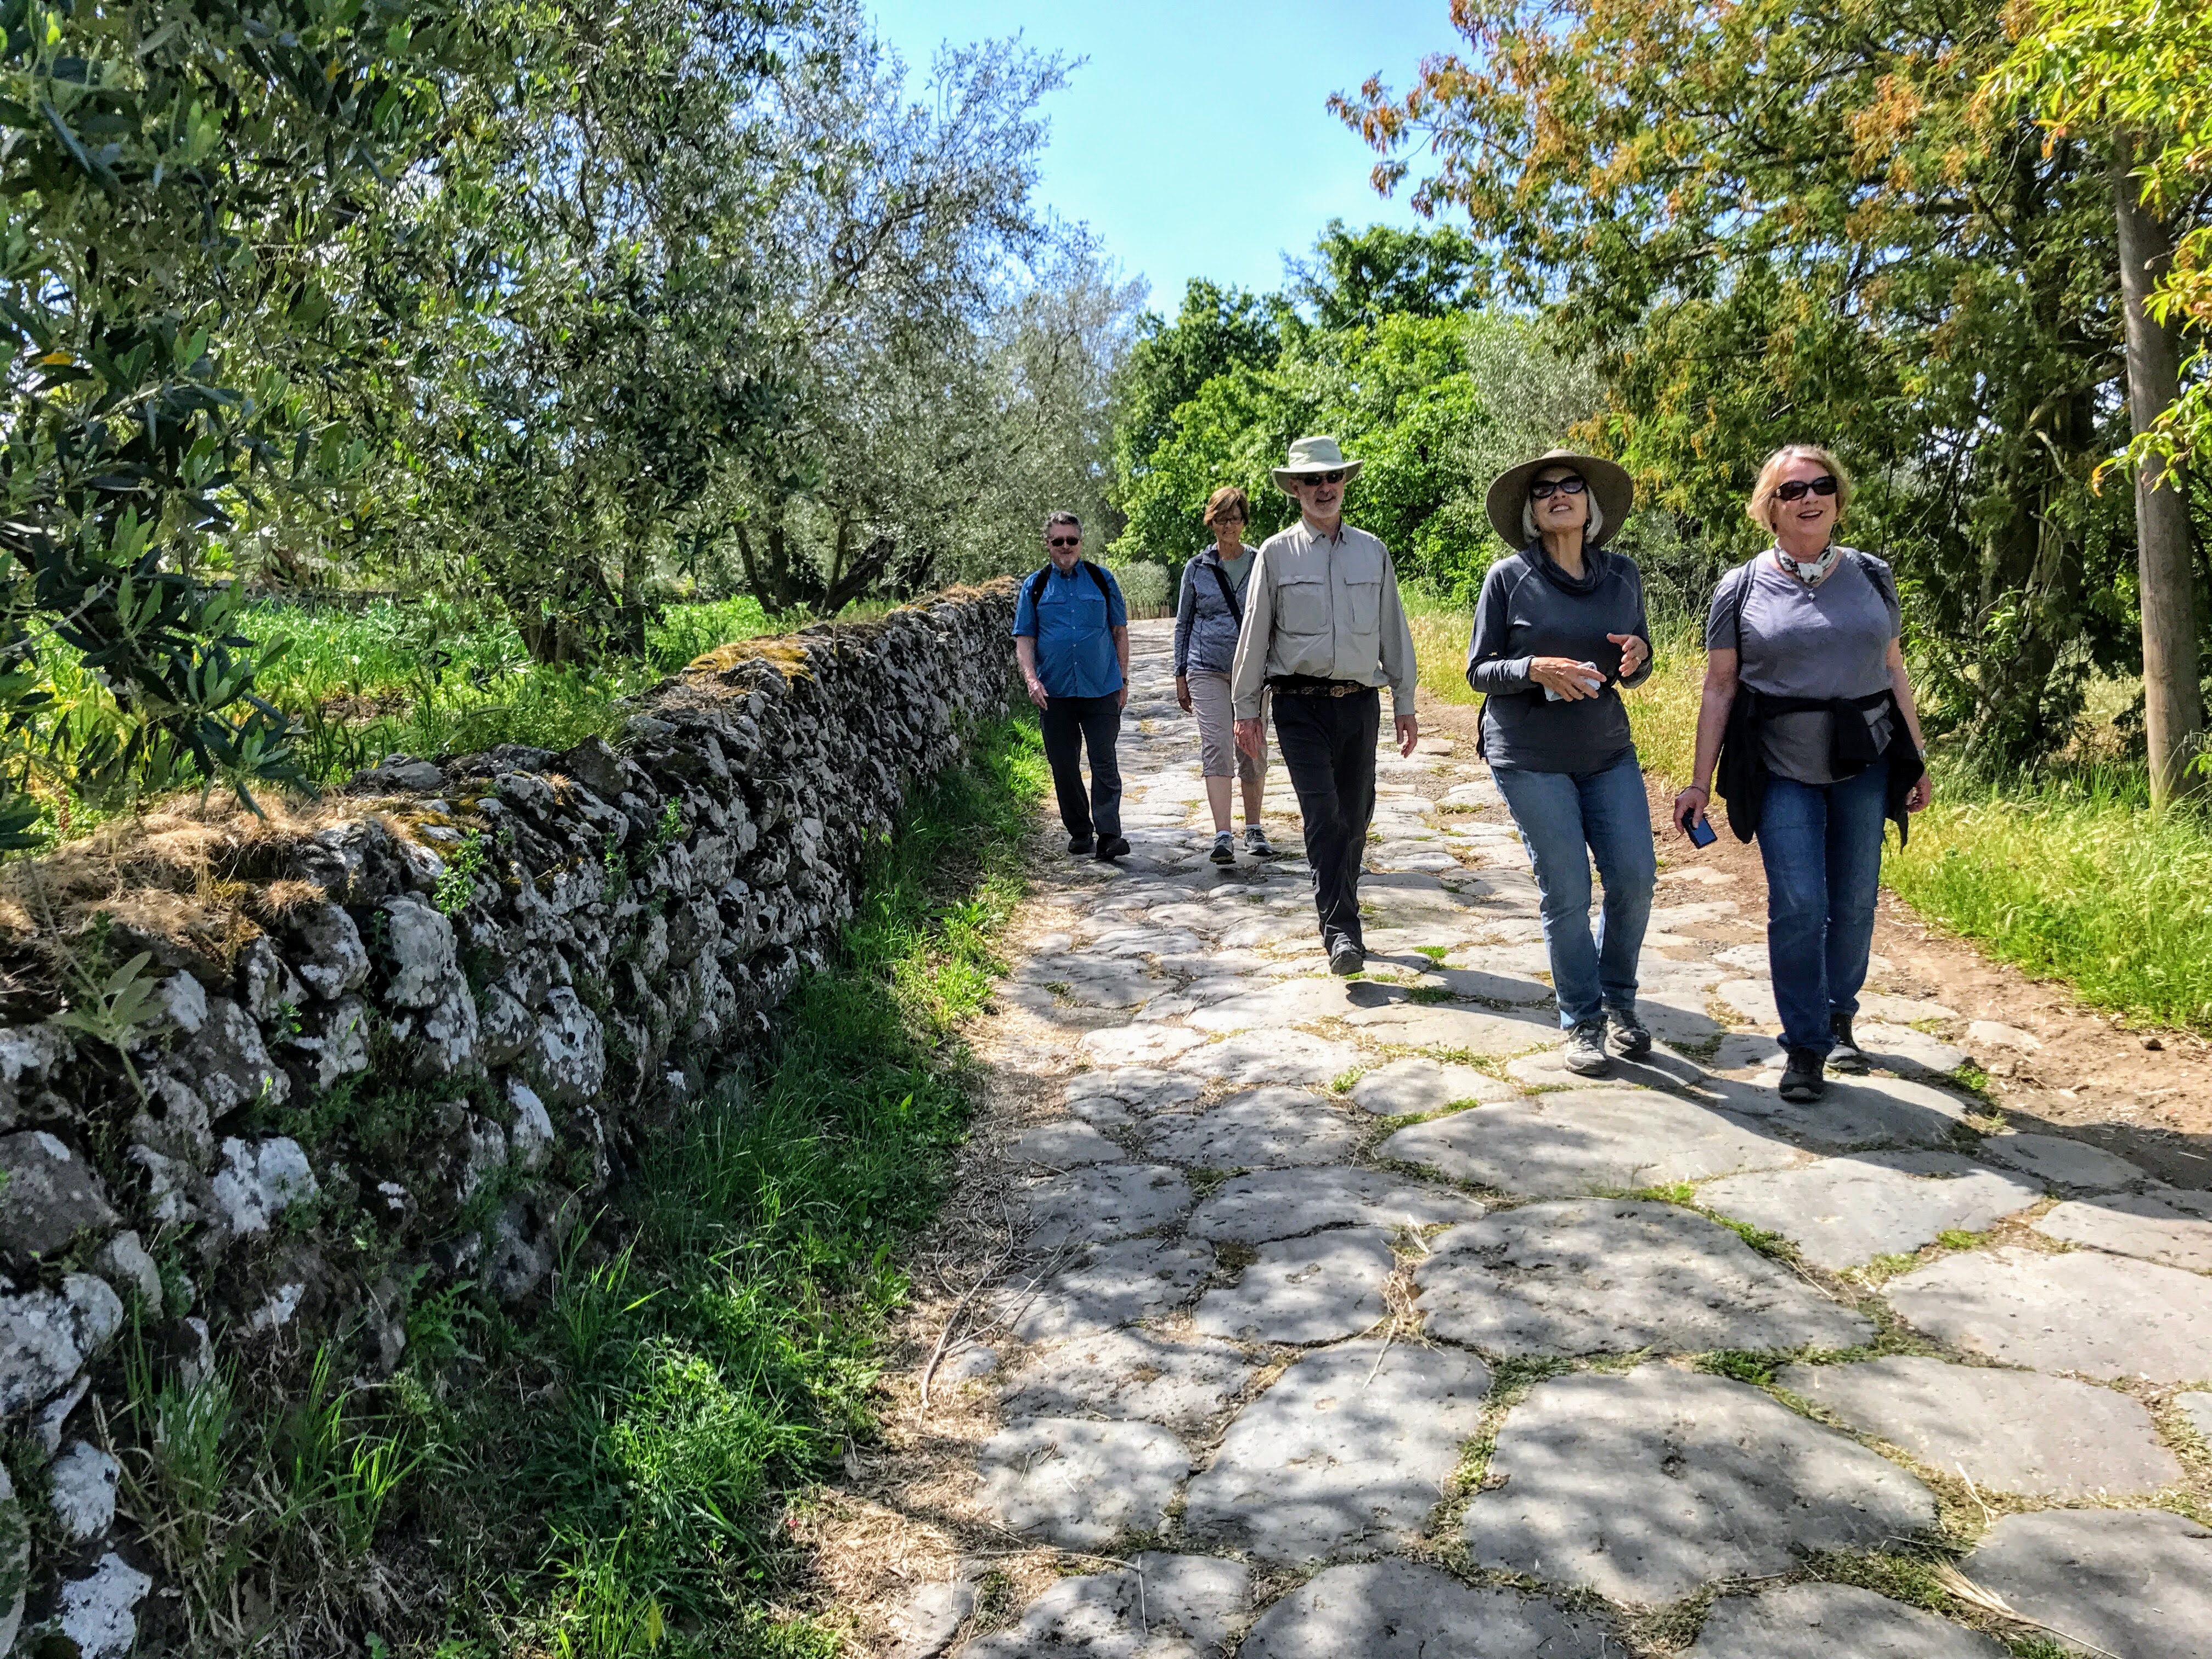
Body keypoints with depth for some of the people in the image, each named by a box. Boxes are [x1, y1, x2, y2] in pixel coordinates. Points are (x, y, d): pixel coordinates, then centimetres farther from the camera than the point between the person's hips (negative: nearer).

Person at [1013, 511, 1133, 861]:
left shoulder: (1102, 580, 8)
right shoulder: (1035, 586, 8)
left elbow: (1120, 631, 12)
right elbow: (1024, 638, 7)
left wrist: (1123, 679, 8)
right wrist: (1031, 680, -8)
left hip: (1102, 689, -1)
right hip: (1055, 692, 1)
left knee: (1105, 763, -7)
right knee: (1064, 766, 7)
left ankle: (1109, 835, -8)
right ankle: (1079, 832, 20)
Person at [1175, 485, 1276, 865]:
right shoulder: (1196, 569, 8)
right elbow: (1183, 624, 13)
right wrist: (1181, 675, 9)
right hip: (1208, 671, -1)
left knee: (1254, 750, 4)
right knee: (1217, 750, -11)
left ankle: (1254, 830, 18)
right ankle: (1223, 837, -13)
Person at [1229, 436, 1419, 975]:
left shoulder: (1372, 551, 11)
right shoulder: (1276, 554, 4)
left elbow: (1394, 631, 15)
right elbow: (1254, 634, 6)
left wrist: (1404, 704, 13)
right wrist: (1245, 709, 4)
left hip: (1360, 704, 3)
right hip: (1300, 705, -3)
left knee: (1355, 819, 7)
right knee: (1323, 816, -13)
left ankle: (1340, 917, 23)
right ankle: (1341, 932, -14)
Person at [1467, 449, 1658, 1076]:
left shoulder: (1623, 573, 6)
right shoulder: (1508, 578, -6)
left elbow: (1634, 673, 13)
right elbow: (1479, 670, -3)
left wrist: (1638, 657, -11)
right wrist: (1536, 669, -22)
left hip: (1608, 750, 4)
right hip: (1530, 758, -4)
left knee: (1635, 878, 0)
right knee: (1566, 892, -3)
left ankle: (1618, 999, 25)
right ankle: (1582, 1022, 15)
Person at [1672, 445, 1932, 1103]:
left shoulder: (1871, 577, 8)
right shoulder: (1741, 590, 0)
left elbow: (1894, 671, 12)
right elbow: (1719, 688, 1)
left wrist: (1916, 761, 11)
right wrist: (1700, 782, -2)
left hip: (1864, 764, 3)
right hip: (1783, 771, -2)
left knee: (1854, 902, 7)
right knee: (1797, 906, -7)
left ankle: (1838, 1018, 28)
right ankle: (1805, 1047, 4)